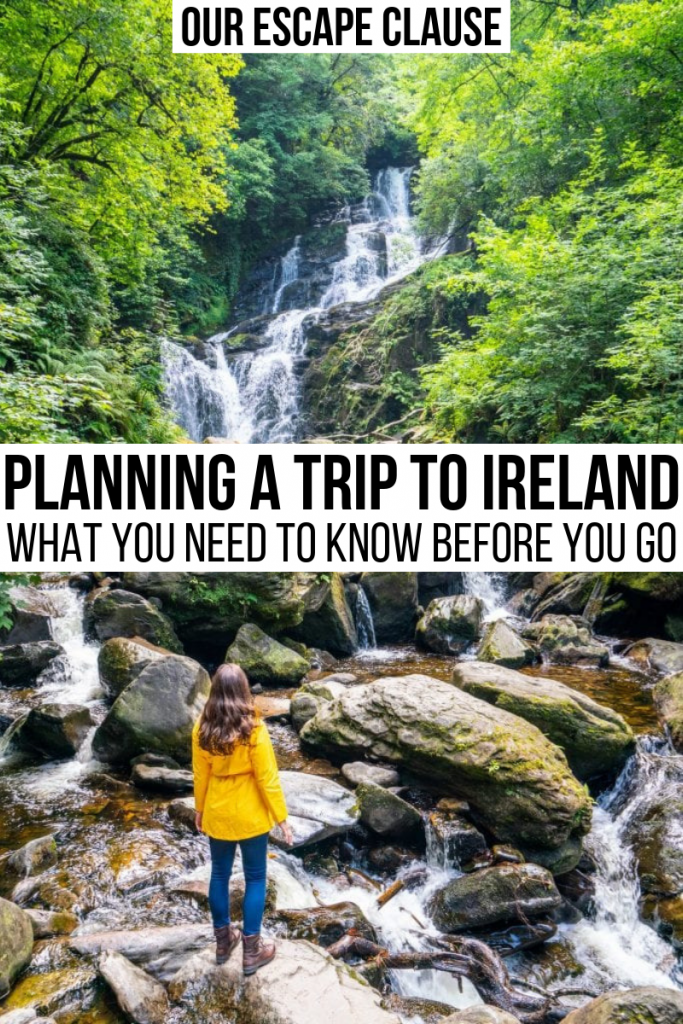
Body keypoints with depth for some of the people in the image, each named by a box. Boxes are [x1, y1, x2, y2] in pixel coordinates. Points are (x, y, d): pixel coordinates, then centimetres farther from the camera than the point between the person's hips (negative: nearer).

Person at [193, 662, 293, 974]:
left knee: (219, 875, 19)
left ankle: (223, 941, 34)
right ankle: (252, 951, 19)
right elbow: (267, 779, -17)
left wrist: (199, 809, 15)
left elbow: (200, 775, 0)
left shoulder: (202, 728, -10)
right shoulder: (253, 730, -22)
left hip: (217, 814, 4)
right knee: (255, 879, 11)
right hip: (250, 816, -4)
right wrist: (282, 817, -7)